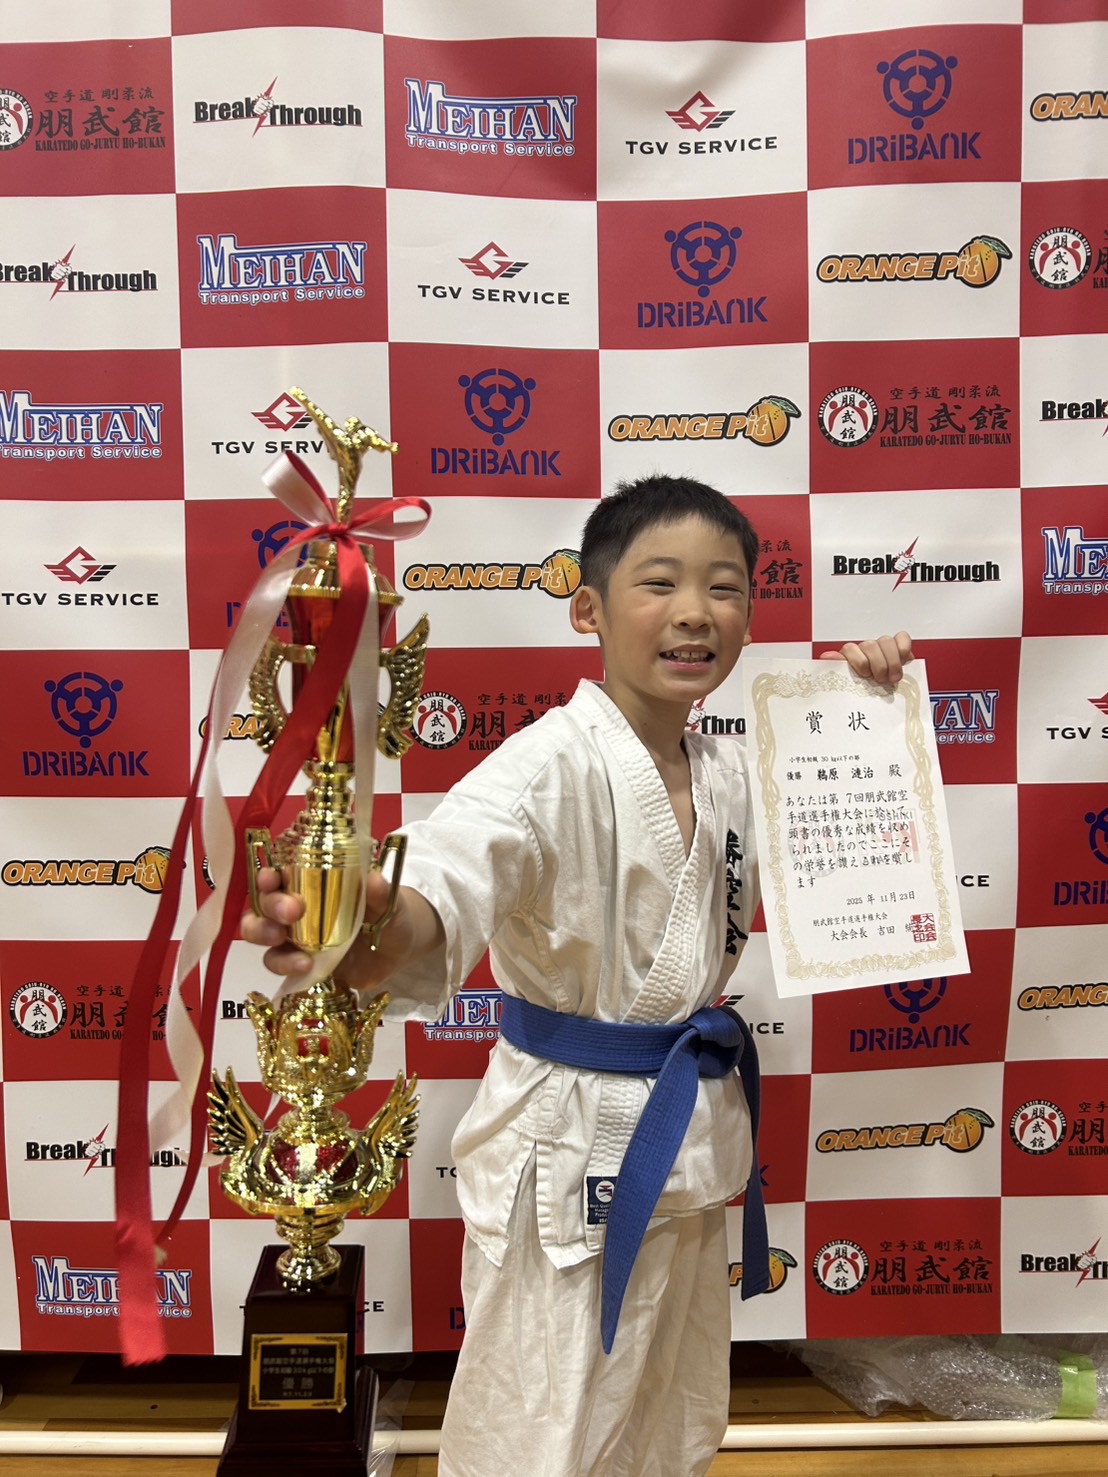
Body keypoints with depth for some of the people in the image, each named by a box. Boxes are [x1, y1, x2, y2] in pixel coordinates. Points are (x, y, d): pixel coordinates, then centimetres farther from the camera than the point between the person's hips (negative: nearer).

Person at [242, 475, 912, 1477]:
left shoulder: (726, 773, 1)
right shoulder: (553, 764, -23)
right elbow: (459, 864, -42)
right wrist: (384, 936, -66)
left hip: (690, 1143, 7)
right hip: (568, 1147, -7)